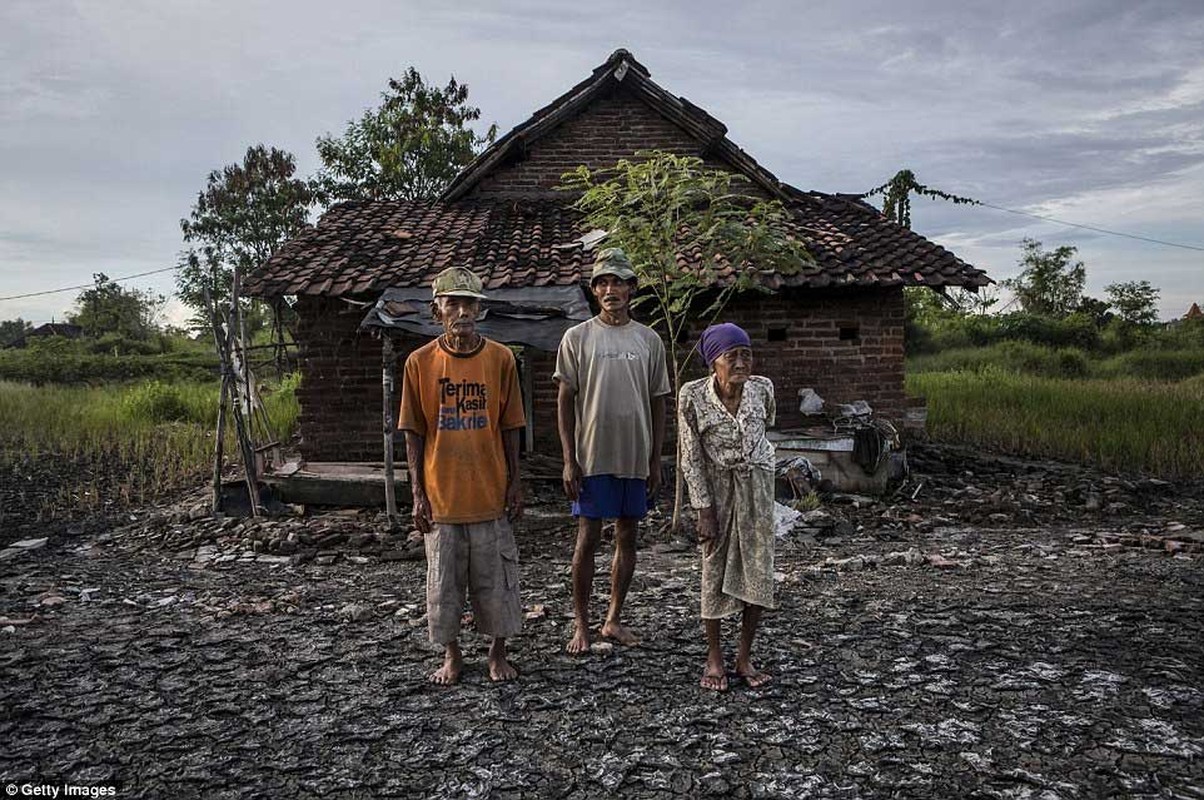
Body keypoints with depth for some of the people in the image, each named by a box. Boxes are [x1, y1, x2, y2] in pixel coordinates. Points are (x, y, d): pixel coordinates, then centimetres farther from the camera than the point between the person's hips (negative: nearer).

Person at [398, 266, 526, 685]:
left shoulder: (500, 358, -3)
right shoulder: (420, 362, -3)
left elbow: (509, 428, 3)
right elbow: (414, 433, 0)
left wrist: (515, 483, 1)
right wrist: (418, 493, -3)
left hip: (490, 493, 0)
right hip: (440, 494, 0)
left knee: (496, 577, 9)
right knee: (443, 580, 10)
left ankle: (498, 652, 29)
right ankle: (451, 655, 30)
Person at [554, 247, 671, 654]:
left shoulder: (649, 340, 7)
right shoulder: (577, 337, -1)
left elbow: (657, 403, 9)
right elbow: (565, 401, -1)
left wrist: (655, 460, 5)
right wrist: (569, 460, -7)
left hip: (635, 457, 3)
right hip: (592, 456, -3)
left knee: (627, 538, 9)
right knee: (587, 538, 1)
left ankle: (614, 619, 23)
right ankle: (581, 624, 14)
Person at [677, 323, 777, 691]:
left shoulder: (763, 388, -12)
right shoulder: (693, 395, -20)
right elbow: (691, 458, -15)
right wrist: (704, 510, -16)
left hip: (756, 484, 3)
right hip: (716, 487, -2)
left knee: (758, 570, 3)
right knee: (715, 569, 5)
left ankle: (745, 657, 18)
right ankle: (714, 659, 19)